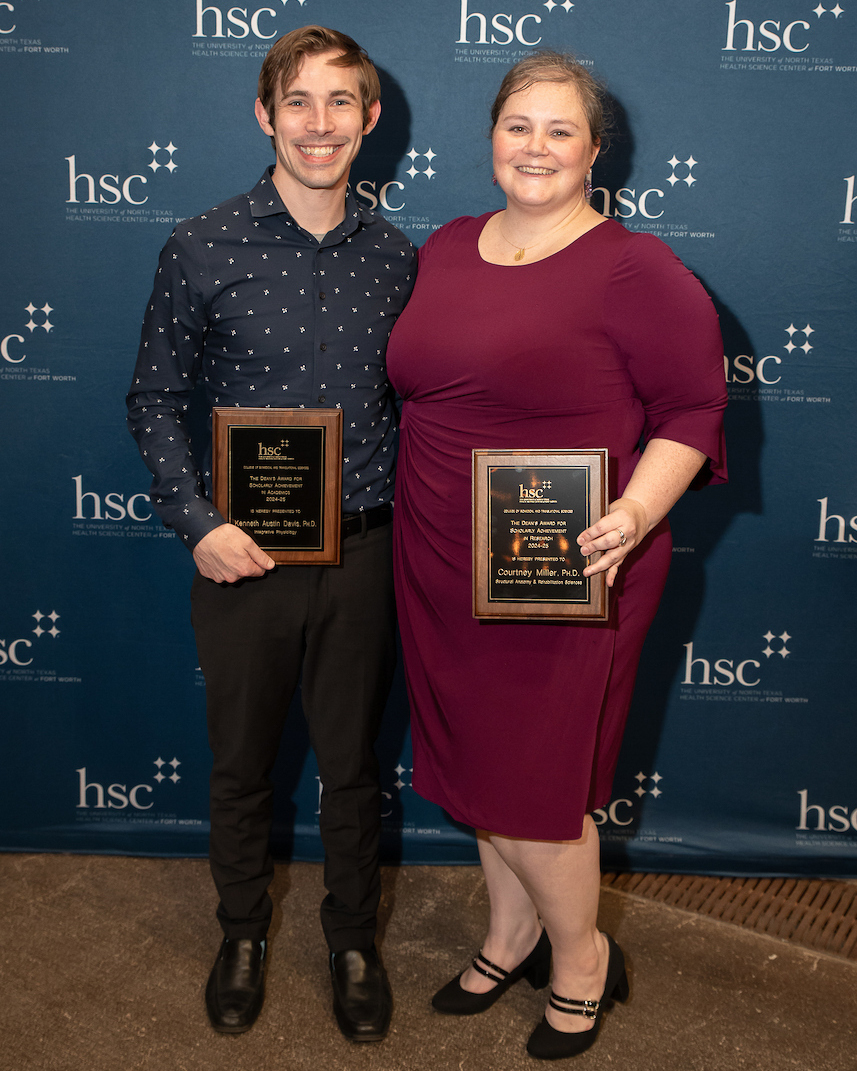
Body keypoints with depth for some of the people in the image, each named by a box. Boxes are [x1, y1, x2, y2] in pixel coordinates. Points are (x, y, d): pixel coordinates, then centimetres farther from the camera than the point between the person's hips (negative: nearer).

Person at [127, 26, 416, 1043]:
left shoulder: (396, 258, 2)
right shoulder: (202, 248, -6)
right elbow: (155, 399, -2)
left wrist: (412, 519, 0)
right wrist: (199, 523, -13)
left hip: (363, 554, 2)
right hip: (243, 555, -1)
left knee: (352, 760, 15)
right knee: (241, 760, 16)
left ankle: (353, 938, 38)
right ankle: (243, 931, 41)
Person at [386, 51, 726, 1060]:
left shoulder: (634, 269, -11)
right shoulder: (444, 249, 8)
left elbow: (694, 408, -9)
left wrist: (636, 513, -22)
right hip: (441, 570, 6)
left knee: (529, 783, 4)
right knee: (475, 763, 18)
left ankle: (582, 957, 32)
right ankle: (511, 936, 42)